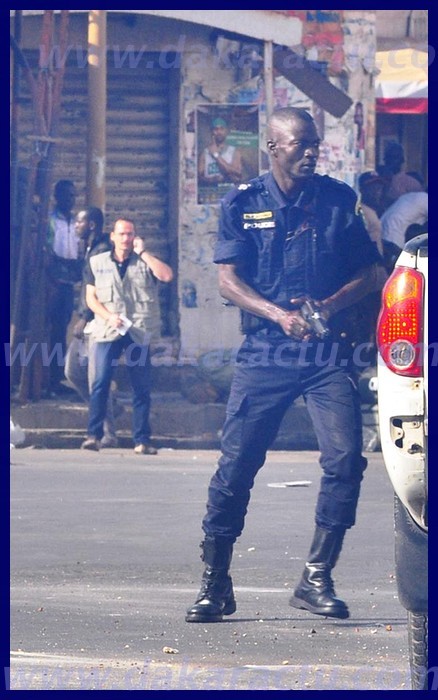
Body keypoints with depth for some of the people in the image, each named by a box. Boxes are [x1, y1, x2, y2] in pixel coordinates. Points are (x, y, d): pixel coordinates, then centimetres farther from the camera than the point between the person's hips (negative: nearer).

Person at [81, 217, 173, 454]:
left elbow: (167, 275, -9)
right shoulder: (97, 263, 11)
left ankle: (142, 440, 4)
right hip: (108, 332, -1)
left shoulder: (145, 262, 9)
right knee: (100, 383, -11)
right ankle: (93, 435, -7)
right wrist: (109, 316, -9)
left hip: (138, 333, 1)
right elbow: (91, 297, 7)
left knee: (142, 387, 0)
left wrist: (143, 253, -7)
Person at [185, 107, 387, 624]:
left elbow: (370, 272, 10)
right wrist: (280, 315, -16)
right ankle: (215, 585, 9)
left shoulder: (338, 200, 7)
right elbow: (229, 281, -1)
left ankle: (316, 581, -2)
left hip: (328, 352, 1)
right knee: (235, 464, -3)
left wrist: (331, 305, -9)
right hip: (264, 350, -1)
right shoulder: (242, 204, 4)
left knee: (345, 457, -13)